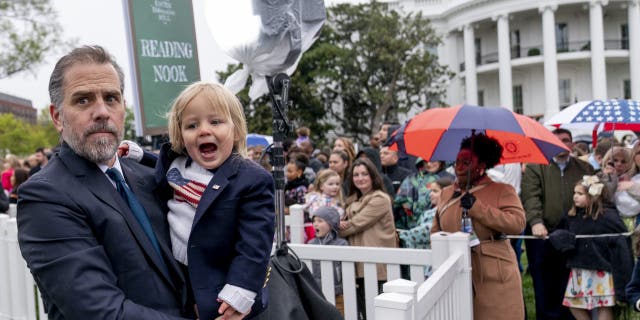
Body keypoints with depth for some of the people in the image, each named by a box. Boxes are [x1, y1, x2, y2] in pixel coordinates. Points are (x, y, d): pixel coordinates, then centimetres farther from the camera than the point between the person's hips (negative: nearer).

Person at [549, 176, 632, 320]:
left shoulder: (608, 216, -14)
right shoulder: (572, 216, 5)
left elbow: (620, 243, -16)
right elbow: (557, 233, 8)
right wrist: (564, 238, -17)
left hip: (601, 271, -6)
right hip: (579, 270, 7)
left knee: (604, 306, 4)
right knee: (573, 303, 13)